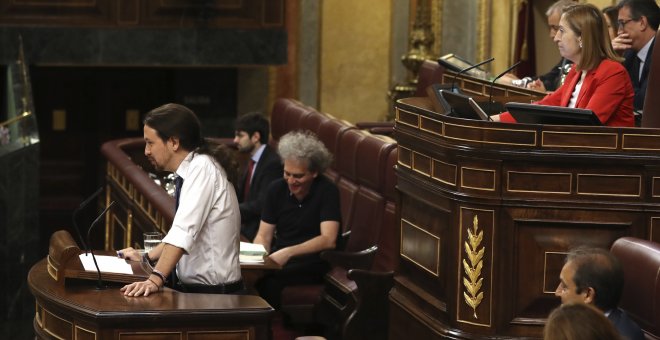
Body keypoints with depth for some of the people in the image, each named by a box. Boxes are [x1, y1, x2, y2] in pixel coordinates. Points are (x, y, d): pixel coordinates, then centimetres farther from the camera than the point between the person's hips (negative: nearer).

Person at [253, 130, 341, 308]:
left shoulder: (327, 192, -8)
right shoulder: (276, 189, 6)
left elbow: (328, 240, -18)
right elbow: (264, 236, 9)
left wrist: (288, 253, -28)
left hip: (313, 262, -4)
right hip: (279, 259, 4)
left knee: (269, 279, -32)